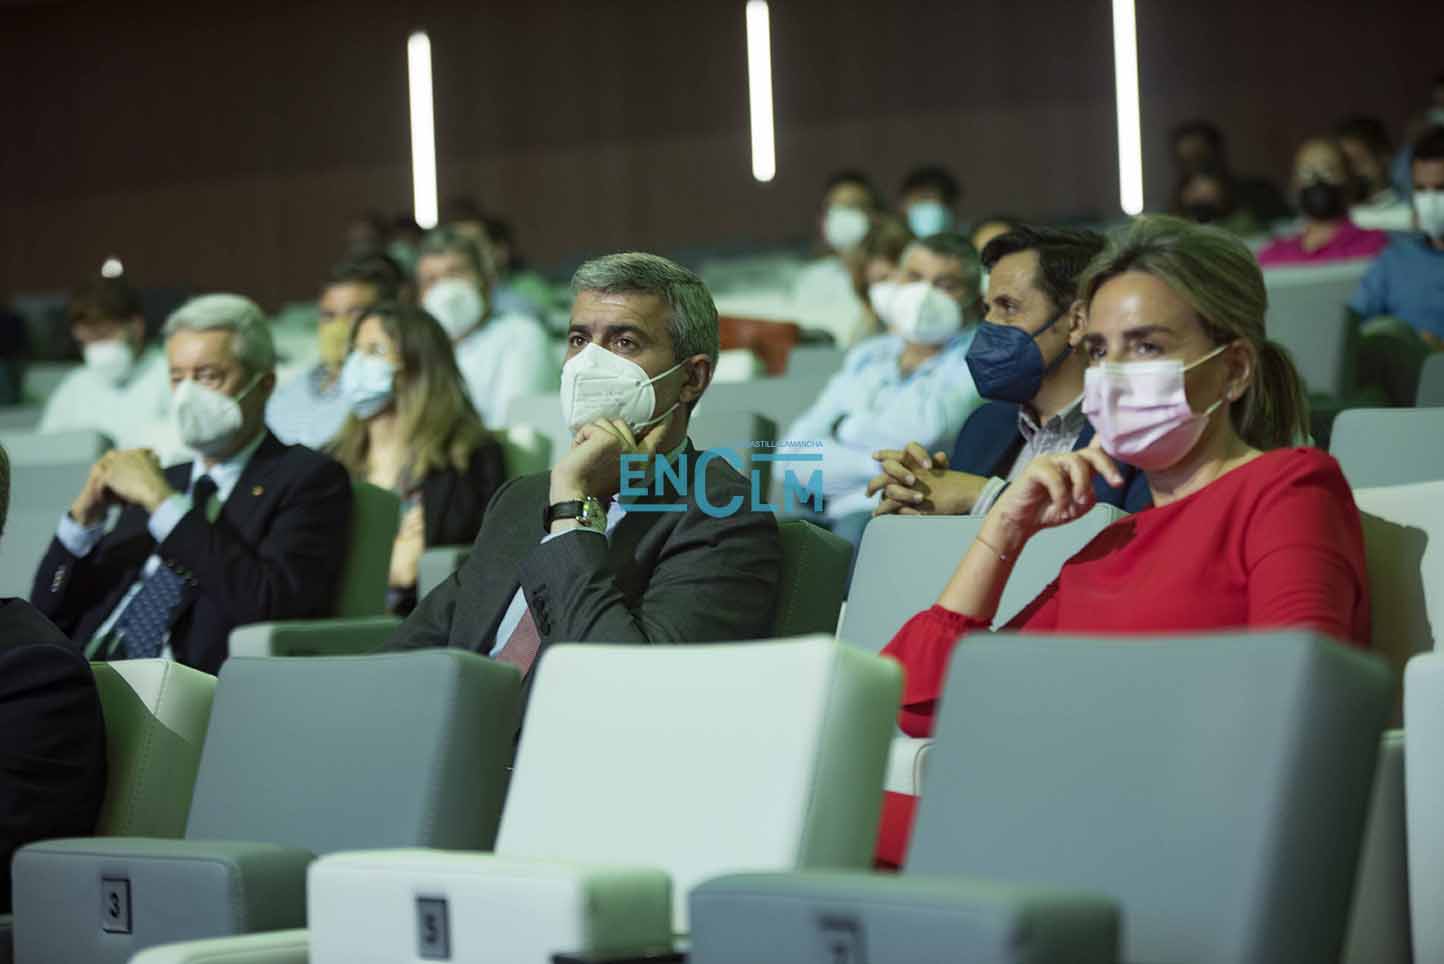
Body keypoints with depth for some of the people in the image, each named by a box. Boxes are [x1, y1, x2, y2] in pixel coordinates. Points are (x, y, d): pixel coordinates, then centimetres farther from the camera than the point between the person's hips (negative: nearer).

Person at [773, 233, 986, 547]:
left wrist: (848, 428, 5)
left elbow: (928, 427, -16)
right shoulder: (866, 359, 24)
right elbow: (791, 458, 12)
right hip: (841, 515, 5)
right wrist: (879, 466, -5)